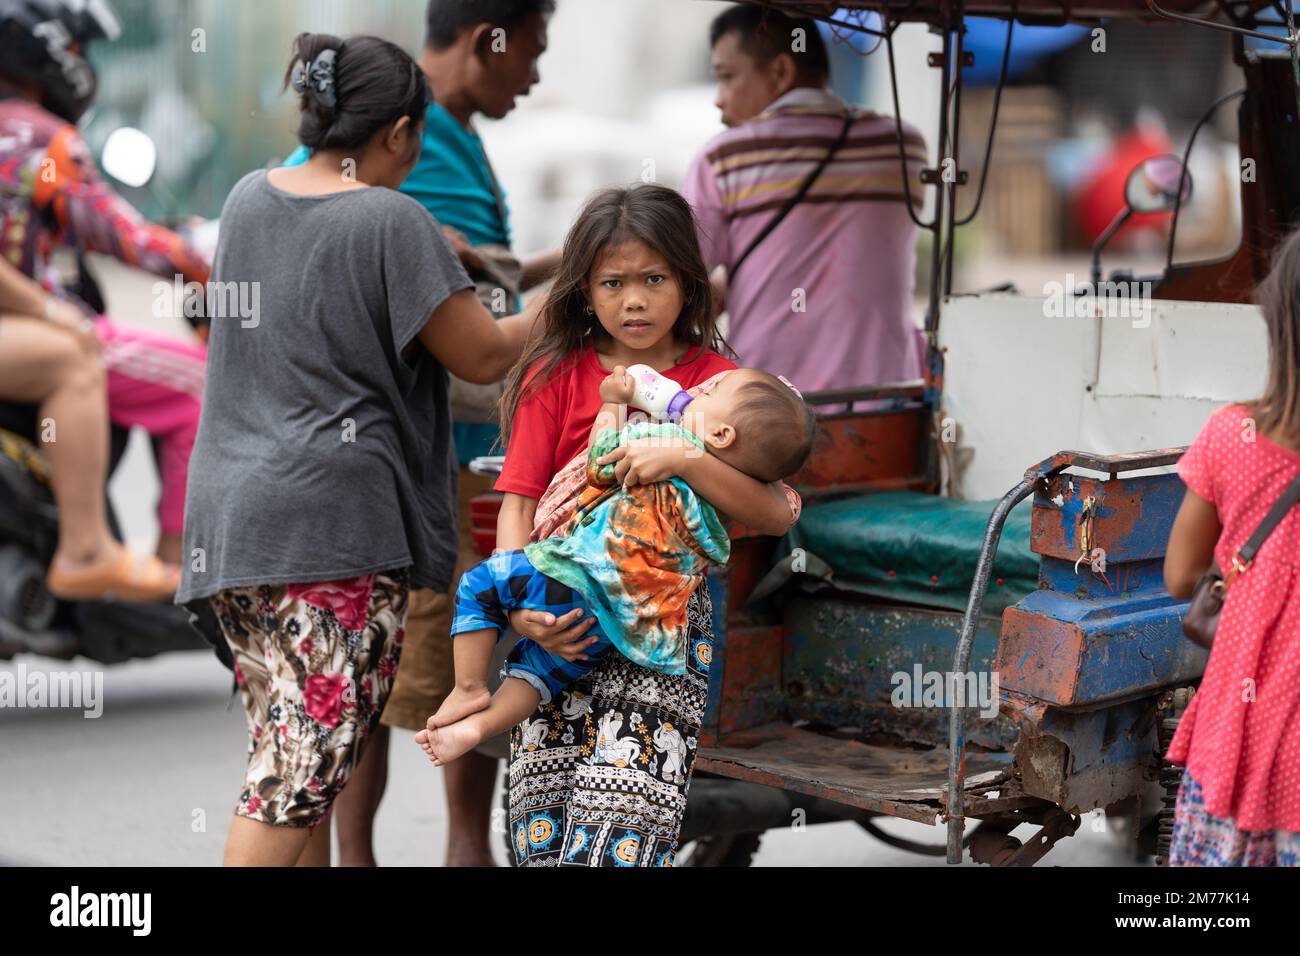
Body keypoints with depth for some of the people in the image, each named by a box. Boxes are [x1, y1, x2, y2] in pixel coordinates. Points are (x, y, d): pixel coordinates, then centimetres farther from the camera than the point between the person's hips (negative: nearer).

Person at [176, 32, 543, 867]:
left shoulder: (249, 197, 12)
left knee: (290, 749, 12)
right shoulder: (391, 220, -10)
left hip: (228, 516, 8)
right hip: (338, 516, -8)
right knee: (310, 762, -7)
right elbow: (483, 357, -6)